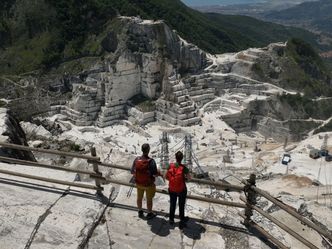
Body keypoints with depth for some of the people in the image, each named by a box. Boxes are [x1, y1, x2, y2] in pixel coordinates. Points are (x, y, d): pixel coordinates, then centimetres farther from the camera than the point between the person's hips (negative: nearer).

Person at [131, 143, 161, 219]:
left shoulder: (136, 159, -16)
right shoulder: (151, 161, -28)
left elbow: (132, 171, -7)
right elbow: (155, 173, -24)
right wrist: (159, 174, -2)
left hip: (138, 183, 4)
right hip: (149, 184, -4)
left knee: (139, 197, 24)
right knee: (149, 199, 18)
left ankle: (140, 212, 43)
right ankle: (149, 214, 34)